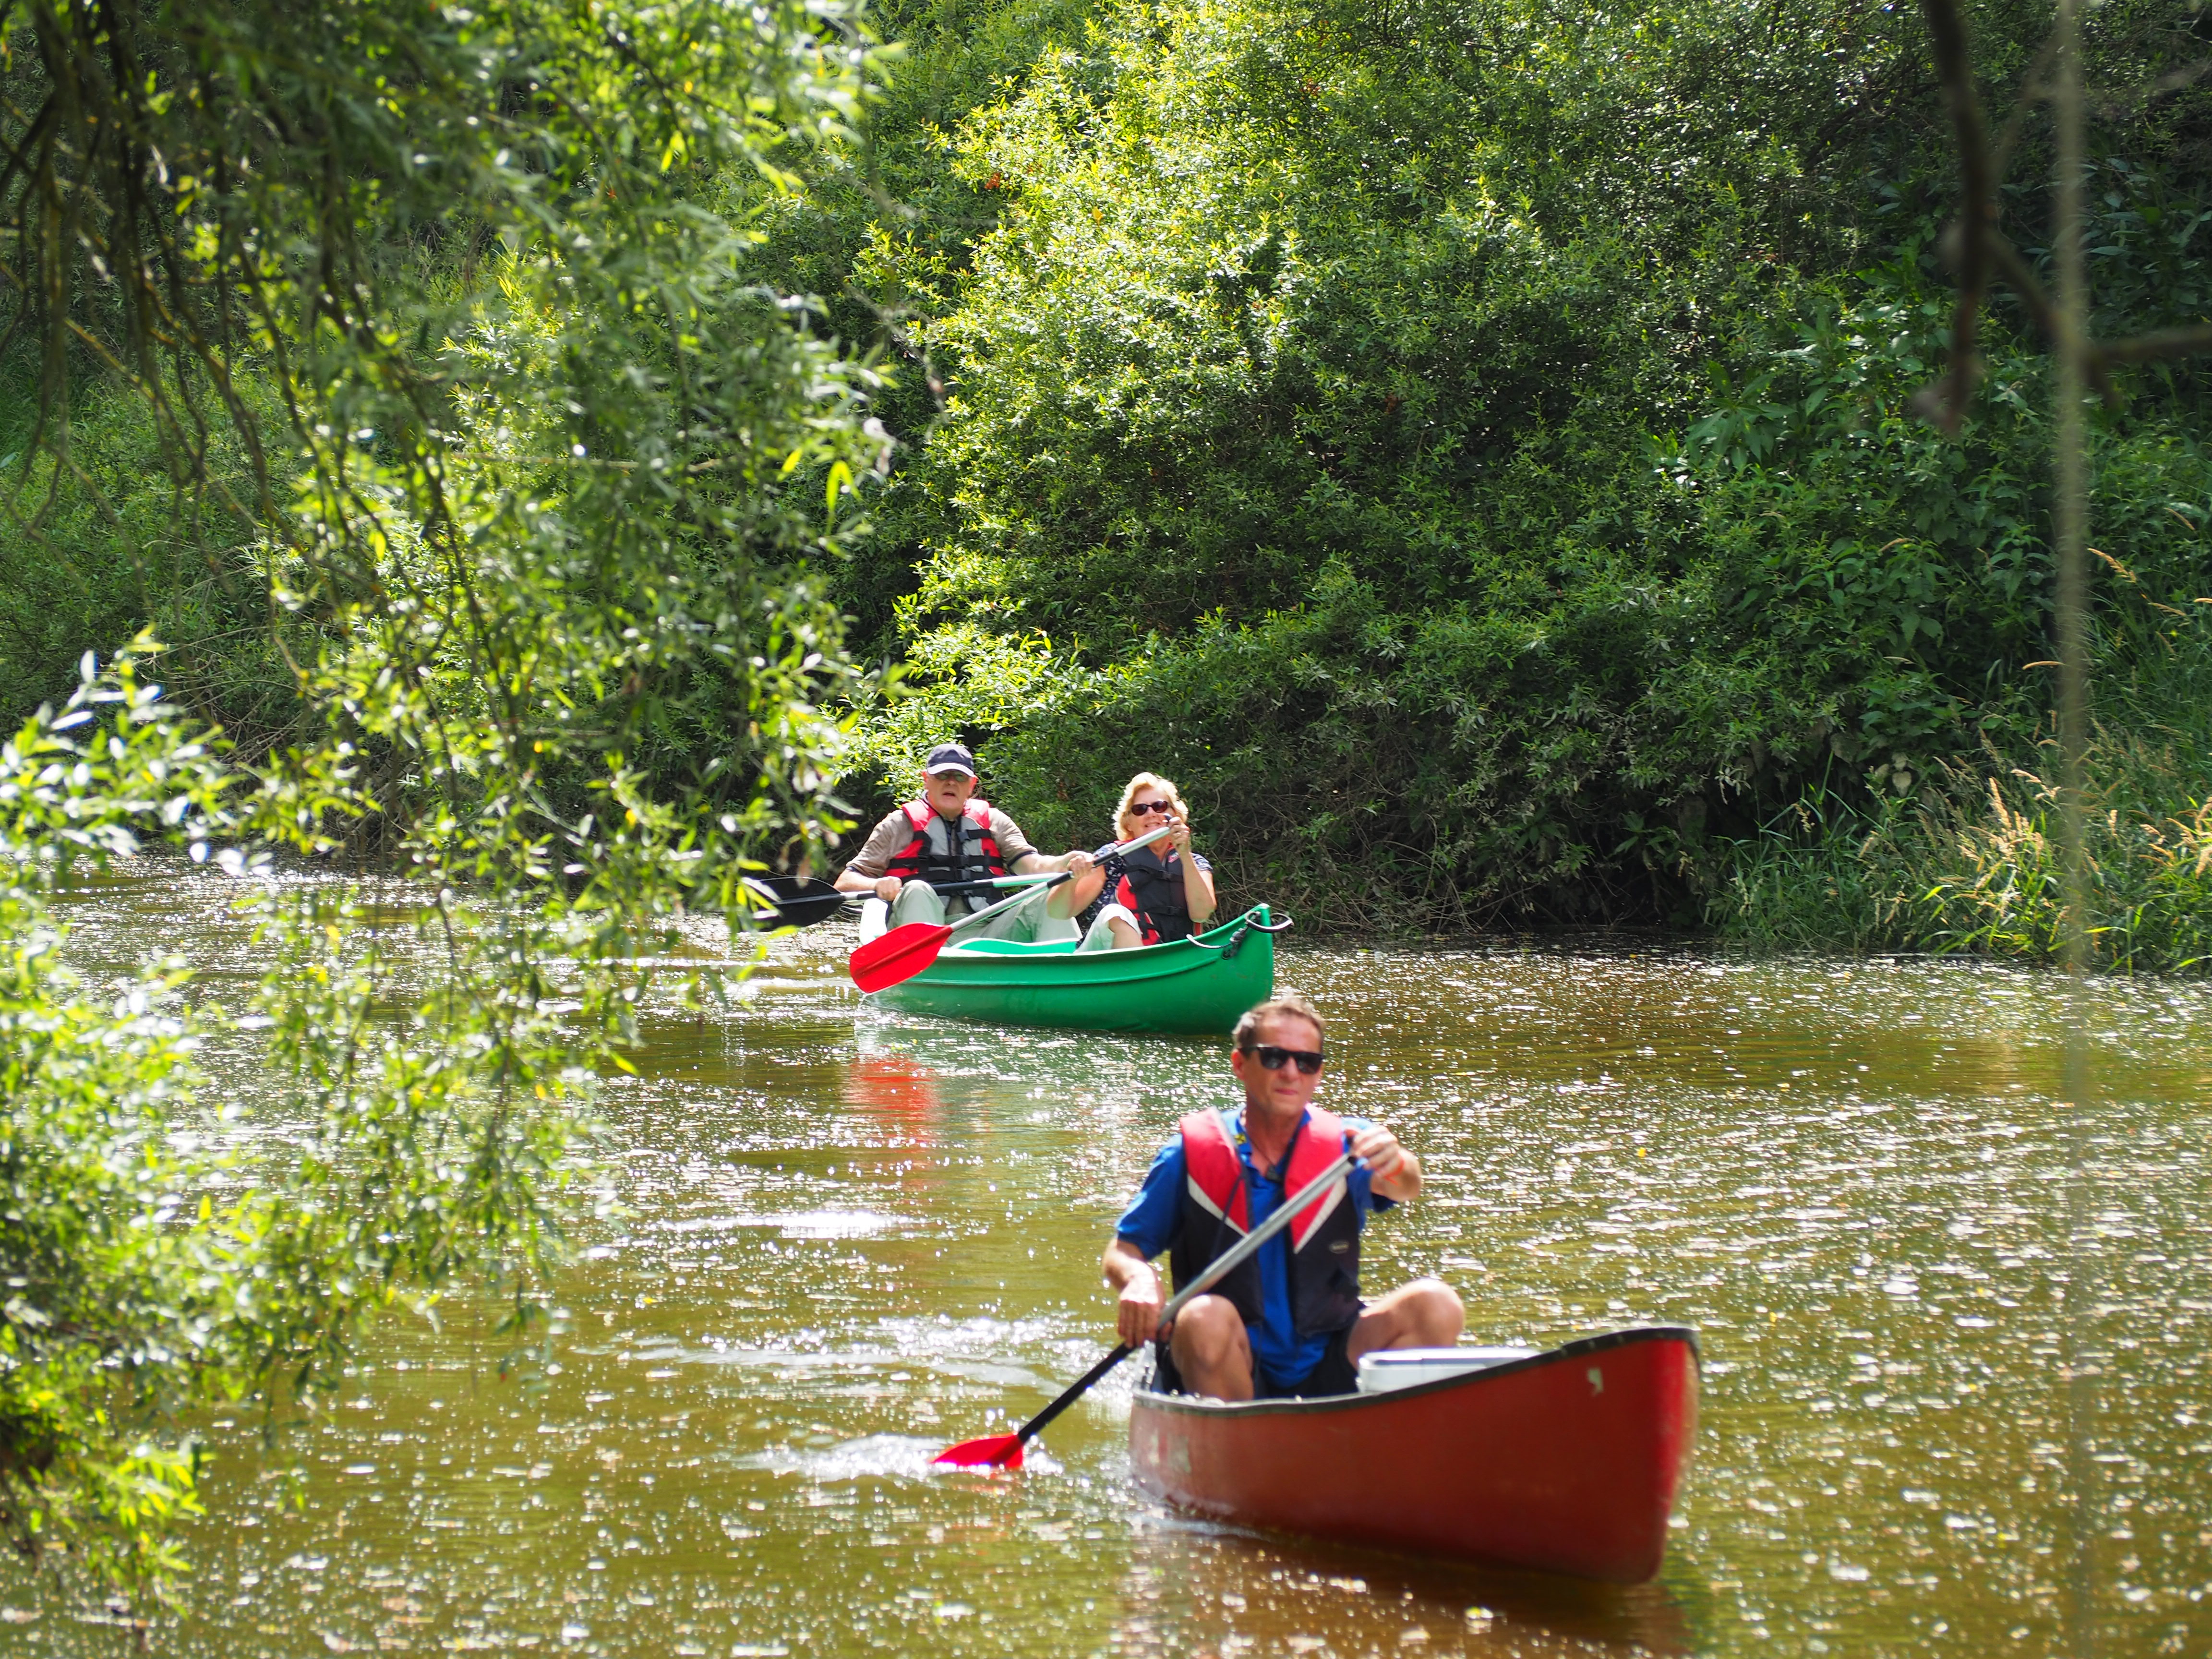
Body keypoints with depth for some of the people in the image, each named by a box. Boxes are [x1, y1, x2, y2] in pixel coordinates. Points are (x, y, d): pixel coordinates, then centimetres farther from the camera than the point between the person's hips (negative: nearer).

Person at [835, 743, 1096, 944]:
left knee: (1049, 900, -17)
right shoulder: (900, 825, 13)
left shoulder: (993, 822, 20)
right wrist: (878, 885, -17)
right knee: (917, 891, -31)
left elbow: (1034, 865, 6)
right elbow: (845, 883, 7)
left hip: (986, 934, 2)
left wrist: (1068, 863, -18)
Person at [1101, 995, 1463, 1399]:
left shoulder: (1344, 1143, 0)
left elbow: (1405, 1188, -20)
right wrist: (1140, 1279, -24)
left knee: (1435, 1305, -21)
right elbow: (1122, 1251, 1)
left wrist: (1397, 1167, -45)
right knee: (1205, 1317, -34)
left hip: (1328, 1372, 1)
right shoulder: (1192, 1155, -2)